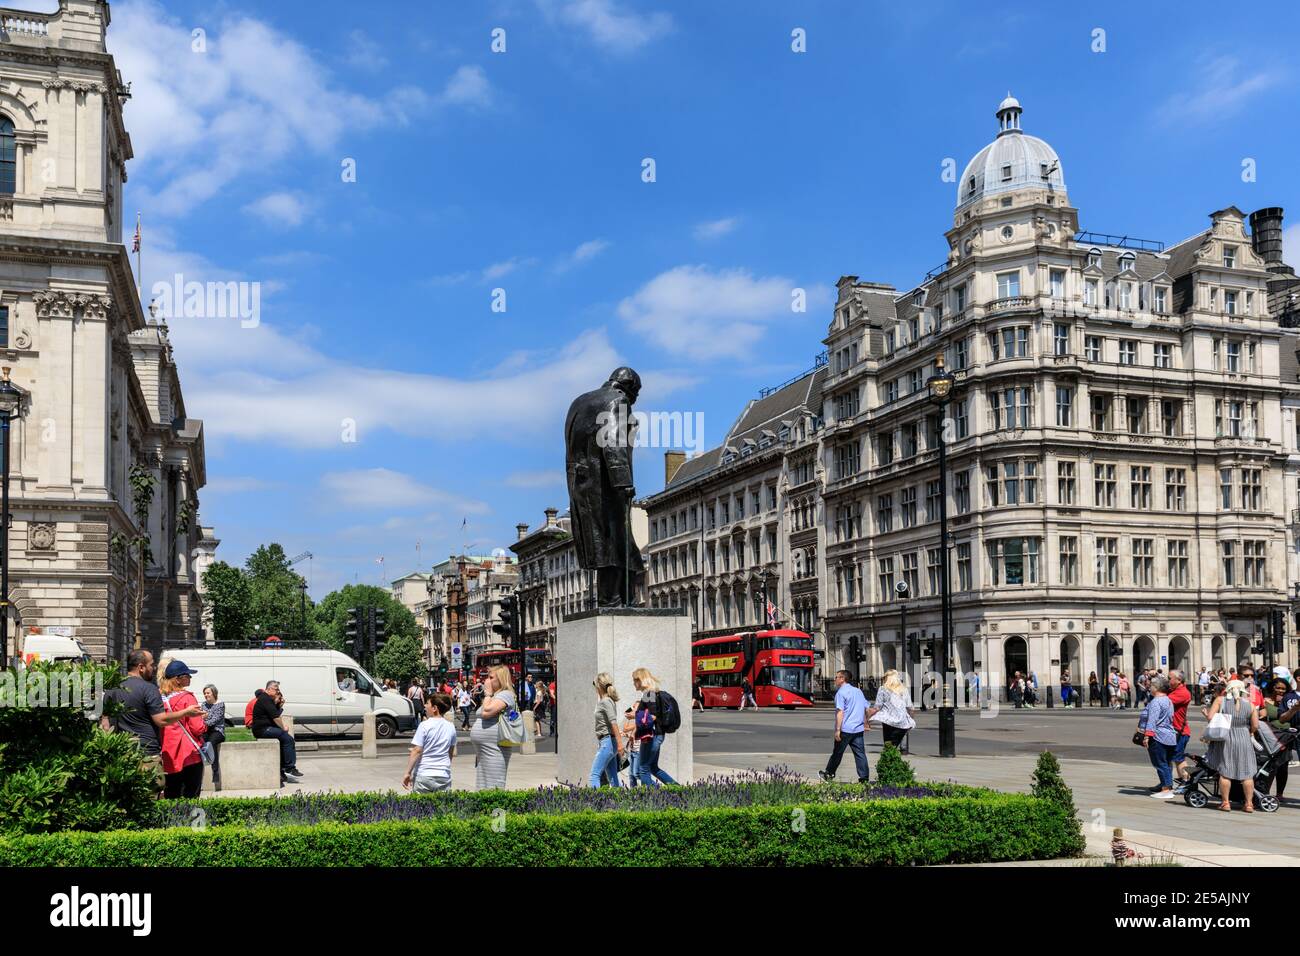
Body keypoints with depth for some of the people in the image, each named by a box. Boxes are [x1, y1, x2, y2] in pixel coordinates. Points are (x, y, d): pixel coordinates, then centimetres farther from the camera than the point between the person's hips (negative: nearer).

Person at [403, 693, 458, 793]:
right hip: (444, 776, 4)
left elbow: (417, 751, -11)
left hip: (423, 776, -4)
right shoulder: (450, 727, 6)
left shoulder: (424, 726, -9)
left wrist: (408, 772, -7)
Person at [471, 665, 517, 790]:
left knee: (493, 789, -9)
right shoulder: (493, 696, 20)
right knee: (482, 790, 10)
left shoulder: (506, 695, -11)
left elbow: (486, 712, -22)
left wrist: (488, 693, -9)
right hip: (482, 752, 10)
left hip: (494, 751, -10)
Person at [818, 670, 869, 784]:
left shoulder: (841, 693, -10)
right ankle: (864, 777, 0)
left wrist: (838, 730, -18)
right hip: (859, 729, 6)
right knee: (860, 753, 5)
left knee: (837, 753, 7)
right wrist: (865, 724, 27)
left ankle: (829, 774, 20)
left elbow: (840, 712, -17)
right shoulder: (858, 691, 14)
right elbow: (866, 709, 19)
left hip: (845, 729, -6)